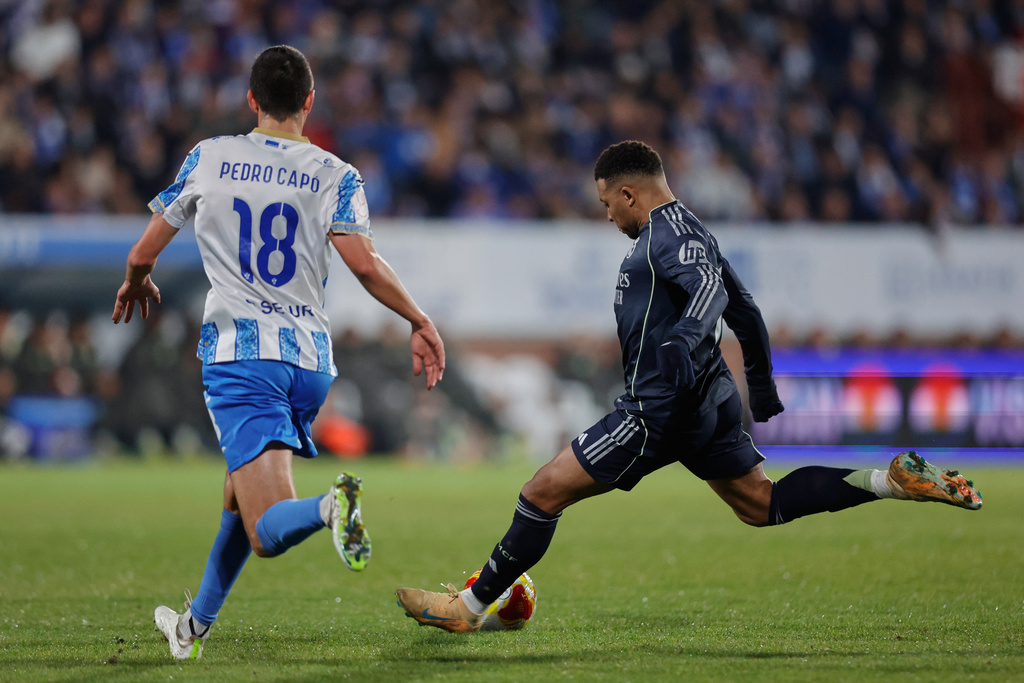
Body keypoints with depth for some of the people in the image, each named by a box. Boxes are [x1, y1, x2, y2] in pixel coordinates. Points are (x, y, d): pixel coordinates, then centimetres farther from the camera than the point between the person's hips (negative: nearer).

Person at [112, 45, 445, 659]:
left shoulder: (209, 159, 6)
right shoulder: (335, 176, 4)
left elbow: (143, 253, 12)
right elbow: (364, 264, -10)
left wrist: (138, 283, 35)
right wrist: (421, 322, 2)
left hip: (239, 349, -3)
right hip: (310, 358, 3)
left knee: (269, 532, -12)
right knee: (241, 492, 25)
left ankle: (329, 508, -45)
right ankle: (196, 625, 32)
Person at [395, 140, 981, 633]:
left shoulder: (668, 230, -11)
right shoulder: (687, 230, 19)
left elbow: (710, 289, -29)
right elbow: (745, 311, 25)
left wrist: (679, 345, -45)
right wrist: (762, 384, 34)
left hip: (660, 411, -10)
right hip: (710, 401, 10)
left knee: (544, 492, -7)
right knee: (764, 505, 16)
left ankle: (471, 607, -4)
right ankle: (897, 480, 4)